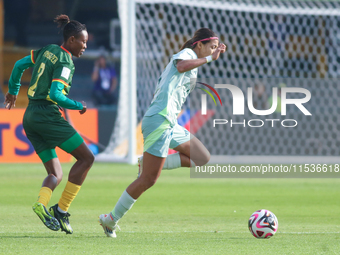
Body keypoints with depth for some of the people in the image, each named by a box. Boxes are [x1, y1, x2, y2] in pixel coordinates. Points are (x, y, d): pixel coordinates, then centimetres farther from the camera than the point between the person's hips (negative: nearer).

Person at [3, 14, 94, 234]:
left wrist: (13, 91, 35)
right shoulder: (65, 62, -10)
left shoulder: (47, 50, 14)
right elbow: (55, 94, -19)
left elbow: (19, 65, 22)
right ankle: (61, 210, -8)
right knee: (86, 158, -2)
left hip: (31, 116, 9)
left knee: (56, 174, 10)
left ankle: (41, 203, -21)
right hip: (48, 115, -9)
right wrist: (79, 106, -5)